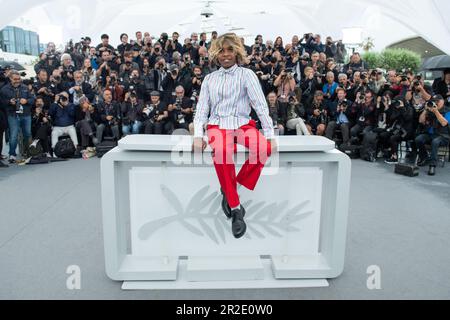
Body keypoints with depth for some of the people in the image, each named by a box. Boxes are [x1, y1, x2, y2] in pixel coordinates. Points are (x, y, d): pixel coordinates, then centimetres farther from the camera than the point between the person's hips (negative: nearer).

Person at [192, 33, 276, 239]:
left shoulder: (247, 75, 7)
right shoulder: (209, 79, 15)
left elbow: (260, 105, -1)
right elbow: (201, 109, 11)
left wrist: (270, 134, -12)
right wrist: (198, 135, -7)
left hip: (243, 124, 0)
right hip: (218, 124, 1)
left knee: (264, 148, -32)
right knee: (221, 152, -35)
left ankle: (231, 188, -14)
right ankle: (235, 208, -22)